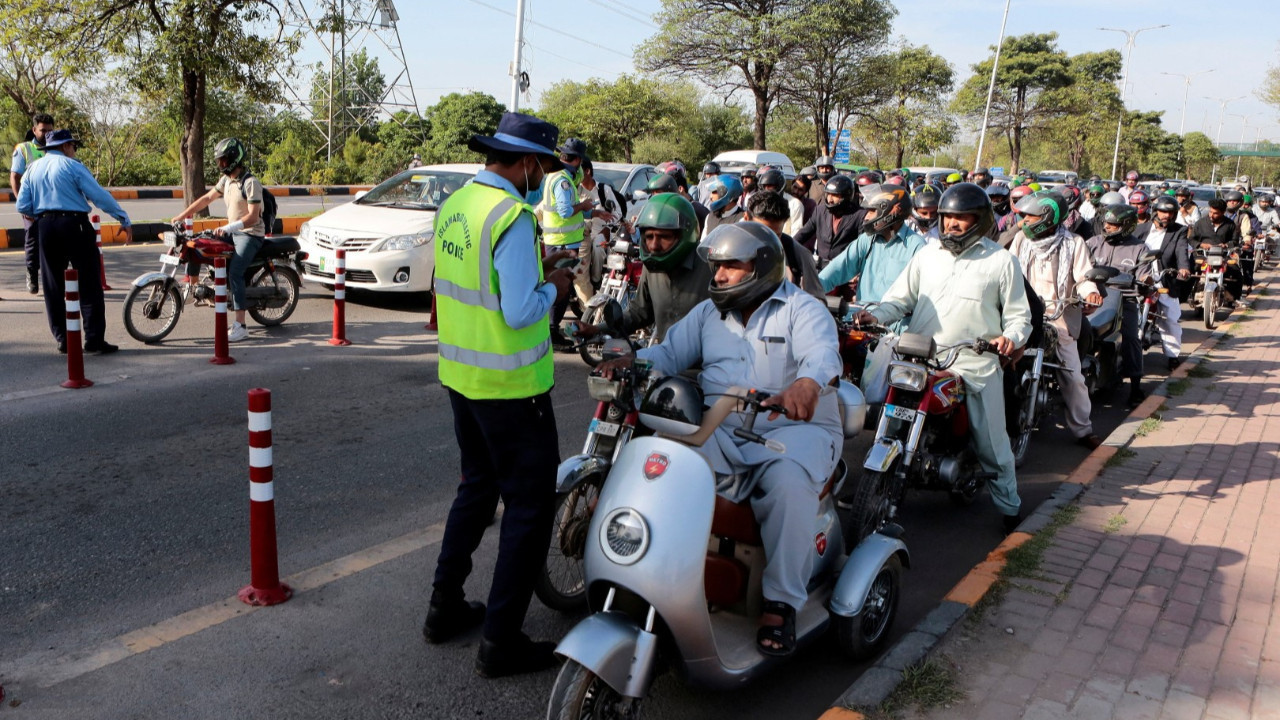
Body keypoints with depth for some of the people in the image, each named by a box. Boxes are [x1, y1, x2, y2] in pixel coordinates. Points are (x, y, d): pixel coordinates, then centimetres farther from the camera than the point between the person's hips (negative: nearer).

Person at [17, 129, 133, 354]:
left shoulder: (32, 169, 12)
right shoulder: (72, 166, -3)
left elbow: (22, 206, 6)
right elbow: (100, 196, -9)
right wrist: (124, 220, -5)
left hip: (44, 228, 6)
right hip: (74, 225, -5)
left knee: (53, 287, 13)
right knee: (89, 285, -3)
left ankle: (62, 339, 14)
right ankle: (94, 340, -7)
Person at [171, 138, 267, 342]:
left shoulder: (251, 183, -17)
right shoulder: (227, 180, 10)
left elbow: (253, 216, -25)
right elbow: (207, 198, 18)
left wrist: (228, 228, -35)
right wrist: (182, 215, 16)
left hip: (250, 234, -10)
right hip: (232, 232, 10)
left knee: (234, 273, -23)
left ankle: (240, 326, -27)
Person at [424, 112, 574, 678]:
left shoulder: (454, 206, 8)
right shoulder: (511, 217, -20)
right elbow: (520, 312, -25)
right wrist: (553, 288, -7)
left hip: (460, 376, 9)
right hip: (511, 387, -9)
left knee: (477, 488, 23)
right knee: (529, 505, 2)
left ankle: (445, 607, 32)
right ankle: (501, 641, 8)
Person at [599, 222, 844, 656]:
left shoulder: (801, 309, 2)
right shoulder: (708, 313, 21)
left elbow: (824, 352, -18)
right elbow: (671, 352, 11)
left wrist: (806, 383, -44)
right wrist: (631, 362, -12)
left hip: (793, 428, -4)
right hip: (720, 432, 5)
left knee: (789, 482, -36)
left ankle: (781, 603, -22)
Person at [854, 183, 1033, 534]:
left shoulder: (1001, 261, 7)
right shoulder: (927, 254, 15)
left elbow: (1019, 314, 8)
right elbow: (901, 298, 12)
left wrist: (1011, 337, -14)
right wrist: (876, 315, -7)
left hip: (975, 364, -2)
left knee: (992, 442, 2)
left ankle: (1009, 505, 19)